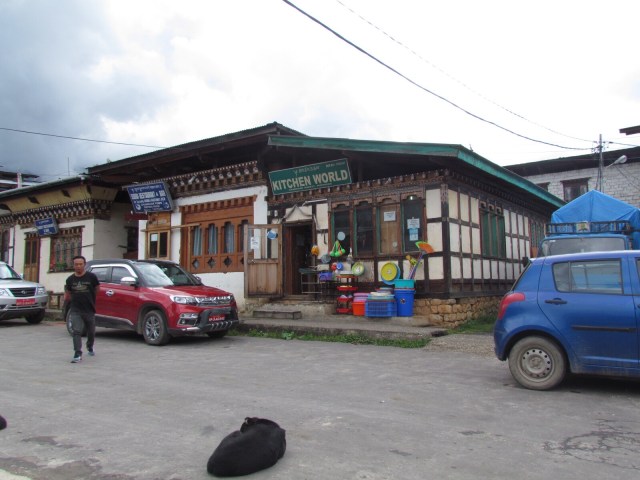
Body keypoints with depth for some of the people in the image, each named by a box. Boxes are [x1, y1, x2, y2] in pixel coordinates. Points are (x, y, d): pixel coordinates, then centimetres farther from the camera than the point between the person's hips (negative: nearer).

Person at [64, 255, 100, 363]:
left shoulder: (91, 277, -5)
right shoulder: (70, 279, 2)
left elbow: (97, 290, 8)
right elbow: (67, 294, 18)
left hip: (89, 310, 0)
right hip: (75, 311, 0)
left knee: (91, 332, 15)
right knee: (76, 332, -13)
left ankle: (90, 347, 41)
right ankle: (77, 354, -14)